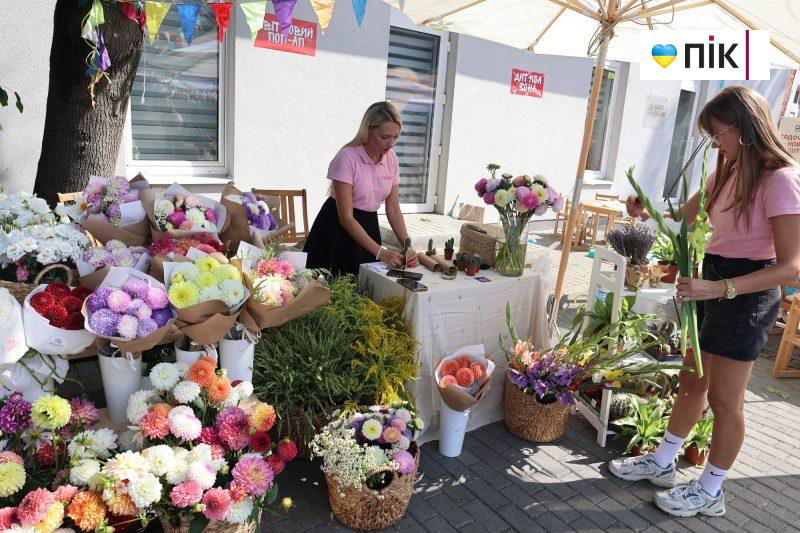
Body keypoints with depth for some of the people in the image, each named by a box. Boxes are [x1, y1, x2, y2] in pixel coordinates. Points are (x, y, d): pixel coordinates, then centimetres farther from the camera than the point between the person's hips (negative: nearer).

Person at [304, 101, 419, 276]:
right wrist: (380, 252, -28)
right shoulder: (347, 157, -22)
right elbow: (346, 217, -23)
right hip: (338, 227, -5)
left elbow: (393, 209, -1)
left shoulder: (392, 158, -4)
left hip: (368, 225, 5)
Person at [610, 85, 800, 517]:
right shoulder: (728, 172, 6)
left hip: (747, 294, -8)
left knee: (724, 398, 5)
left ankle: (710, 492, 24)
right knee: (692, 382, 17)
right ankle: (662, 463, 33)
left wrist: (719, 288, -31)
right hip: (714, 284, 8)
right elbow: (686, 215, 18)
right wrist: (647, 210, -2)